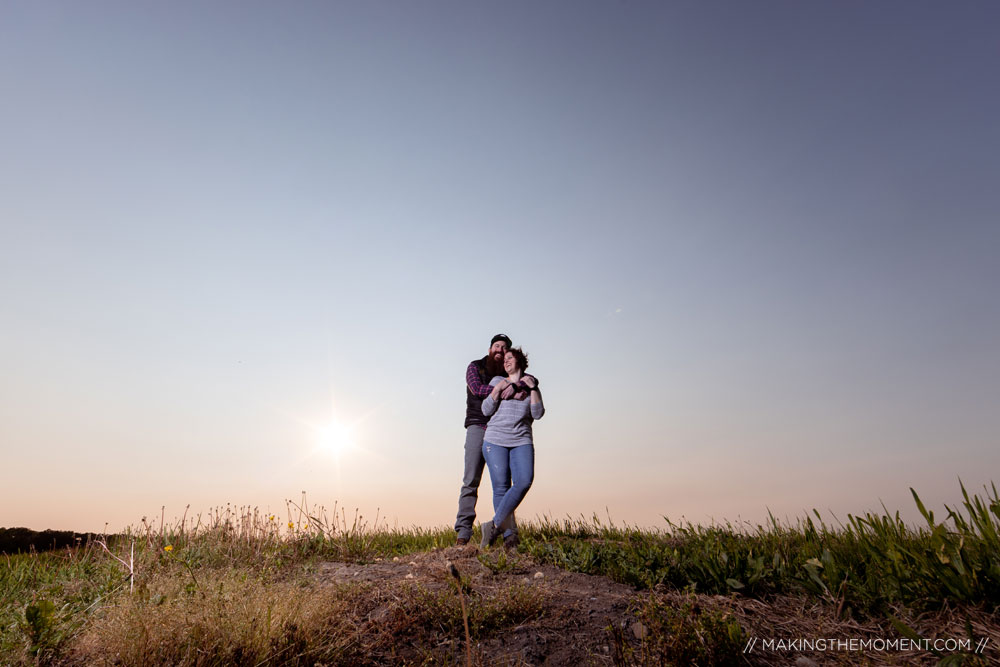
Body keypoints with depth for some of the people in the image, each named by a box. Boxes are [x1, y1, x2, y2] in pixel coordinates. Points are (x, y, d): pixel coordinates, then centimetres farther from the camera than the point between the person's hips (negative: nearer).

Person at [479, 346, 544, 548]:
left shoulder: (532, 385, 15)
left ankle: (495, 525, -12)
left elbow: (538, 414, 3)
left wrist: (532, 388, -3)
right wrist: (497, 389, -7)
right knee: (501, 487, -6)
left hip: (522, 441, 1)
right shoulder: (497, 381, 12)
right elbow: (486, 410, 5)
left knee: (524, 481, -19)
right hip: (495, 440, -1)